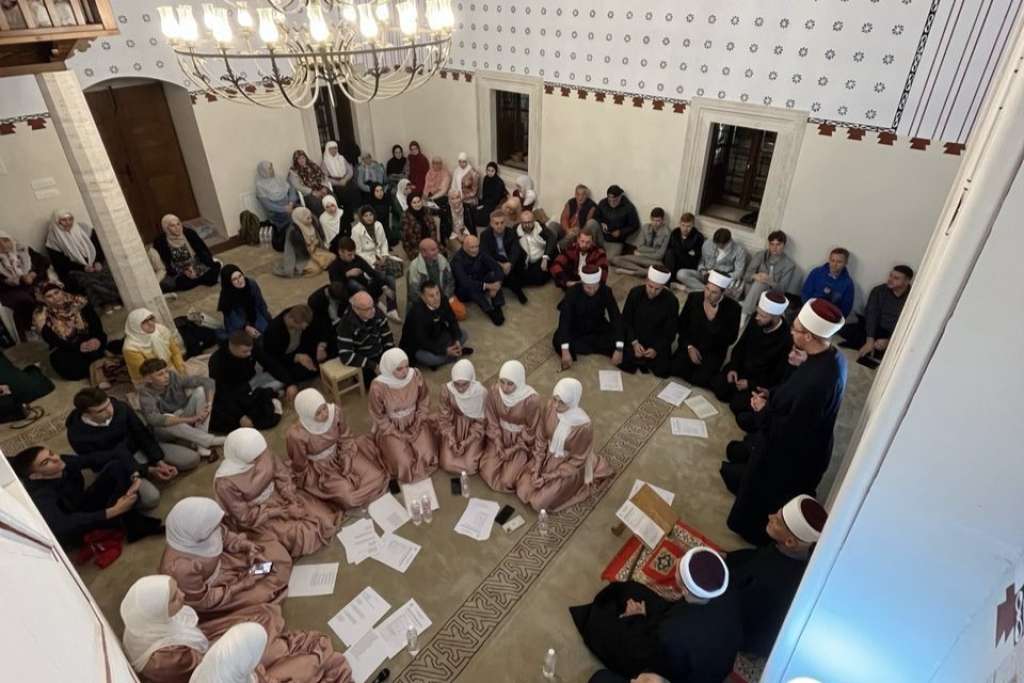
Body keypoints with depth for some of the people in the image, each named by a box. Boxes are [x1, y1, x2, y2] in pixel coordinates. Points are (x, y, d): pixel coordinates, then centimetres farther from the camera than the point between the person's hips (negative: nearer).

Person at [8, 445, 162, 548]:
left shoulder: (65, 463, -19)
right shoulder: (40, 496, -33)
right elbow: (62, 527, -48)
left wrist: (135, 475, -33)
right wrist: (113, 511, -50)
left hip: (84, 507, 5)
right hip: (72, 532, -4)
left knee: (116, 466, -16)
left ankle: (132, 521, -21)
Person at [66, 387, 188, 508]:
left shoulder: (121, 408, -19)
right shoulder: (77, 436, -26)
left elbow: (142, 433, -6)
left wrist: (160, 462, -14)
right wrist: (147, 470, -20)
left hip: (138, 449, 4)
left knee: (192, 459, -8)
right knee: (151, 498, -28)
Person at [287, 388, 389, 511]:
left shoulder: (336, 411, -23)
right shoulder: (297, 435, -32)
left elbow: (345, 438, -5)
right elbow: (300, 468, -15)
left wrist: (347, 464, -11)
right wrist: (327, 480, -11)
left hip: (340, 455, 4)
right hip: (318, 468, -4)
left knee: (376, 478, -9)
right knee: (349, 498, -20)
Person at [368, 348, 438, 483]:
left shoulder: (415, 375, -19)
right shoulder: (378, 387, -27)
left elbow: (424, 401, -1)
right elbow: (378, 417, -13)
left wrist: (418, 424, -8)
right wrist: (399, 435, -13)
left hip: (415, 422, 3)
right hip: (391, 428, -2)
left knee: (427, 456, -13)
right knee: (404, 464, -14)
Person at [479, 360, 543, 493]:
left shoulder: (531, 400, -29)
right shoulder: (494, 391, -19)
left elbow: (530, 430, -15)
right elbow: (492, 420, -4)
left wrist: (513, 450, -12)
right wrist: (498, 443, -12)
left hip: (521, 439, -3)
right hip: (500, 436, 3)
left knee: (507, 481, -12)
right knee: (488, 473, -8)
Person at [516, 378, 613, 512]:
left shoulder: (583, 426, -33)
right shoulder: (551, 406, -20)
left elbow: (577, 460, -20)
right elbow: (541, 437, -5)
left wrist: (546, 478, -16)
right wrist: (536, 469, -9)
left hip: (567, 466, -5)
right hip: (547, 457, 5)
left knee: (538, 502, -6)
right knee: (522, 490, 0)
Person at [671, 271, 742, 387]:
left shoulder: (733, 308, -14)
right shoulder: (693, 297, -7)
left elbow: (730, 339, -12)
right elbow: (682, 324, 4)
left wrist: (714, 318, -25)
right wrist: (689, 346, -8)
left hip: (713, 352, -2)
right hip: (690, 345, 2)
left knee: (699, 380, -23)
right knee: (675, 370, -21)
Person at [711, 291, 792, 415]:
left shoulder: (787, 340, -27)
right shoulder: (756, 320, -13)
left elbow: (779, 375, -16)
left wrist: (751, 384, -18)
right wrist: (733, 368, -7)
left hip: (761, 382, -5)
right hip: (741, 368, 5)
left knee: (737, 405, -17)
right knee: (716, 385, -13)